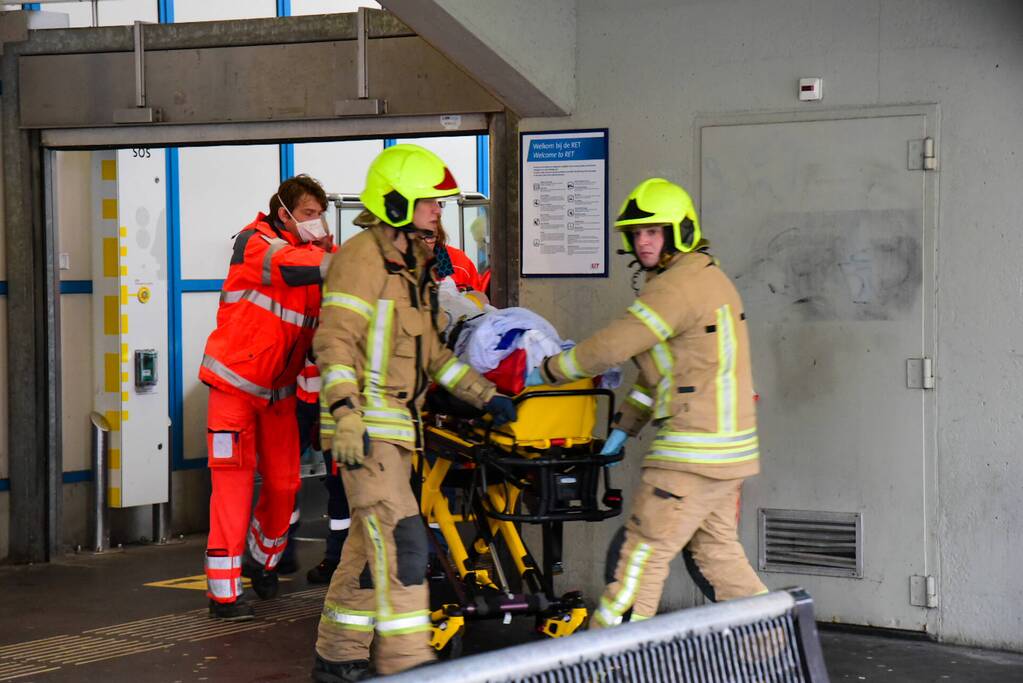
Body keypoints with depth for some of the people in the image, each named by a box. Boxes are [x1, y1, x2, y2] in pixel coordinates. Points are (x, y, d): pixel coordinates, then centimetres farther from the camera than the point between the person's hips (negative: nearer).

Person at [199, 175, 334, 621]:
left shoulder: (311, 252, 7)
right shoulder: (255, 242, -12)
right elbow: (291, 267, -32)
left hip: (279, 389, 6)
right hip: (236, 381, -6)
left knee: (283, 483, 9)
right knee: (233, 483, -9)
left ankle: (262, 562, 35)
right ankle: (224, 592, -6)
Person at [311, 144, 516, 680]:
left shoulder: (416, 262, 18)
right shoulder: (362, 257, -11)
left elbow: (429, 350, 23)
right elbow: (335, 340, -19)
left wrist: (484, 395, 17)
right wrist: (346, 415, -27)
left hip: (397, 424, 10)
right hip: (365, 426, -10)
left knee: (371, 542, 12)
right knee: (401, 539, -14)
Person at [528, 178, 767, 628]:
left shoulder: (678, 284, -15)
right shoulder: (707, 276, 18)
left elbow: (614, 346, -18)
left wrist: (549, 371, -4)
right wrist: (625, 425, 18)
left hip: (694, 451, -10)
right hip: (726, 448, 10)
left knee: (646, 549, -7)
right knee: (716, 549, 17)